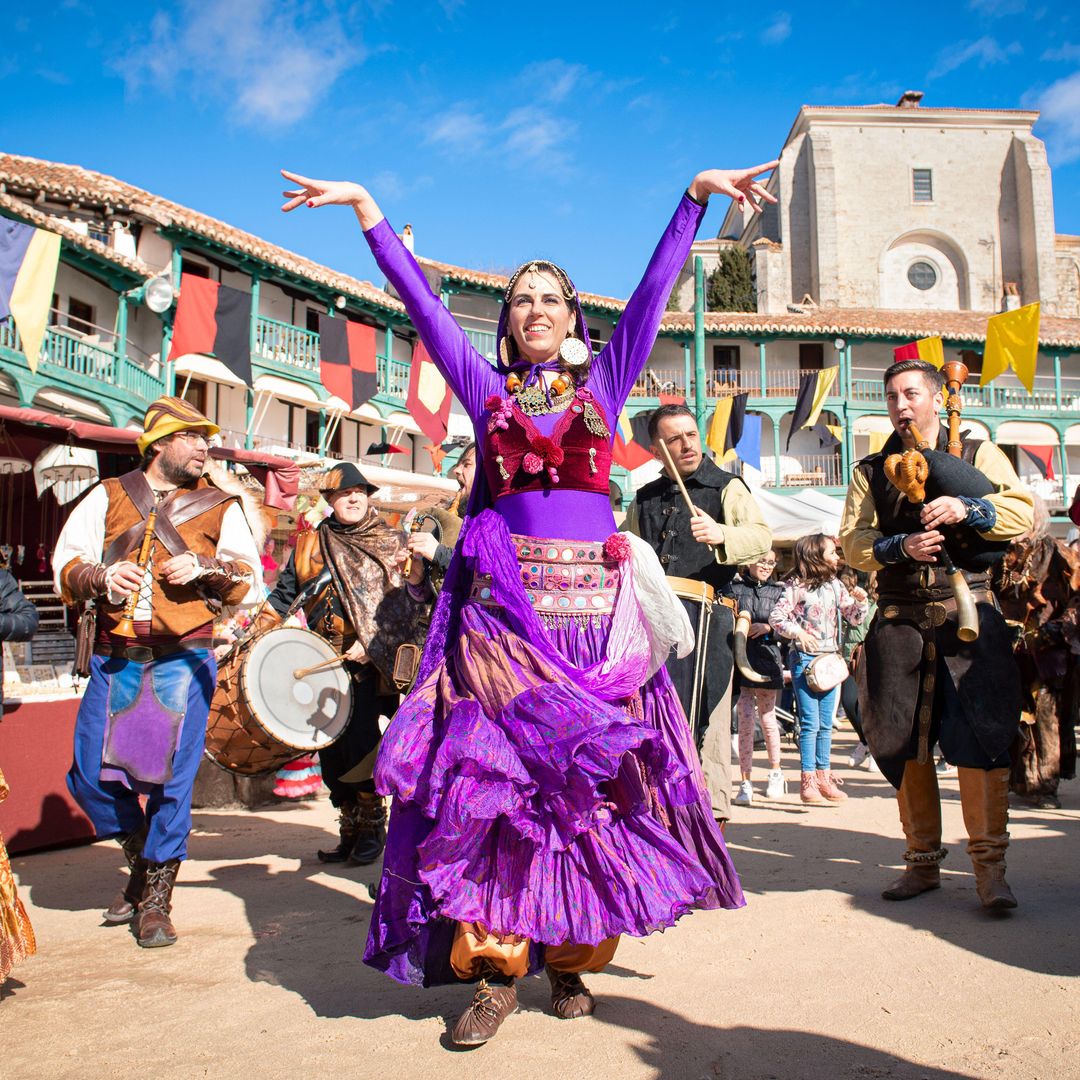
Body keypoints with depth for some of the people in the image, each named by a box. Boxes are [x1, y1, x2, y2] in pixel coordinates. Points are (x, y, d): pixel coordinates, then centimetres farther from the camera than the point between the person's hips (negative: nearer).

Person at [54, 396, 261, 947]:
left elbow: (251, 581, 4)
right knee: (89, 774, 1)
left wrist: (206, 568, -13)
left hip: (183, 659, -1)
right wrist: (101, 577, -12)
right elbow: (66, 566, 8)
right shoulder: (108, 497, 12)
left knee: (171, 778, -3)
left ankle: (156, 898, 15)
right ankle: (143, 855, 30)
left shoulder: (220, 506, 10)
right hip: (115, 658, 2)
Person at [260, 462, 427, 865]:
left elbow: (401, 603, -3)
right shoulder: (309, 545, 13)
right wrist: (257, 636, 6)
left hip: (369, 664, -4)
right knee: (331, 749, 5)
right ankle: (349, 829, 18)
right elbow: (283, 596, 18)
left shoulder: (390, 543, 5)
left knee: (361, 740, -10)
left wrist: (372, 644, -14)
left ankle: (372, 827, 7)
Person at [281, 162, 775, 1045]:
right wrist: (366, 207, 11)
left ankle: (571, 957, 11)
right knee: (495, 771, -8)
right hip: (503, 598, 0)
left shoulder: (604, 380, 15)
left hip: (594, 598, 0)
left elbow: (654, 289, 10)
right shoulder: (485, 387, 15)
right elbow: (419, 298, 12)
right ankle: (495, 967, 0)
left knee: (591, 773, -1)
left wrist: (698, 194, 5)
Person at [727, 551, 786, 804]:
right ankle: (745, 783, -3)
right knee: (745, 718, -10)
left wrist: (768, 628, -10)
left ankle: (775, 772, 34)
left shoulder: (778, 591, 10)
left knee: (767, 717, 12)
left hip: (767, 660, 2)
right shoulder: (733, 588, 4)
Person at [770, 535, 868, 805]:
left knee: (826, 724, 11)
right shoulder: (796, 586, -6)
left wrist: (860, 600, -5)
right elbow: (775, 618, -10)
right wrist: (798, 633, -24)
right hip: (805, 659, -6)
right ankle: (808, 782, 0)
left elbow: (855, 618, 14)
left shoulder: (835, 585, 11)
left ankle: (824, 777, 20)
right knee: (810, 723, -6)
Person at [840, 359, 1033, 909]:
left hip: (968, 613, -2)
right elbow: (852, 542, 3)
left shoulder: (977, 454, 10)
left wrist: (965, 509, -19)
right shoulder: (871, 471, 14)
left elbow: (1023, 512, -2)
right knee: (904, 743, 5)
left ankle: (989, 867, 3)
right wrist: (902, 546, -15)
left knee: (979, 737, -7)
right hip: (898, 620, 2)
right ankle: (922, 861, 19)